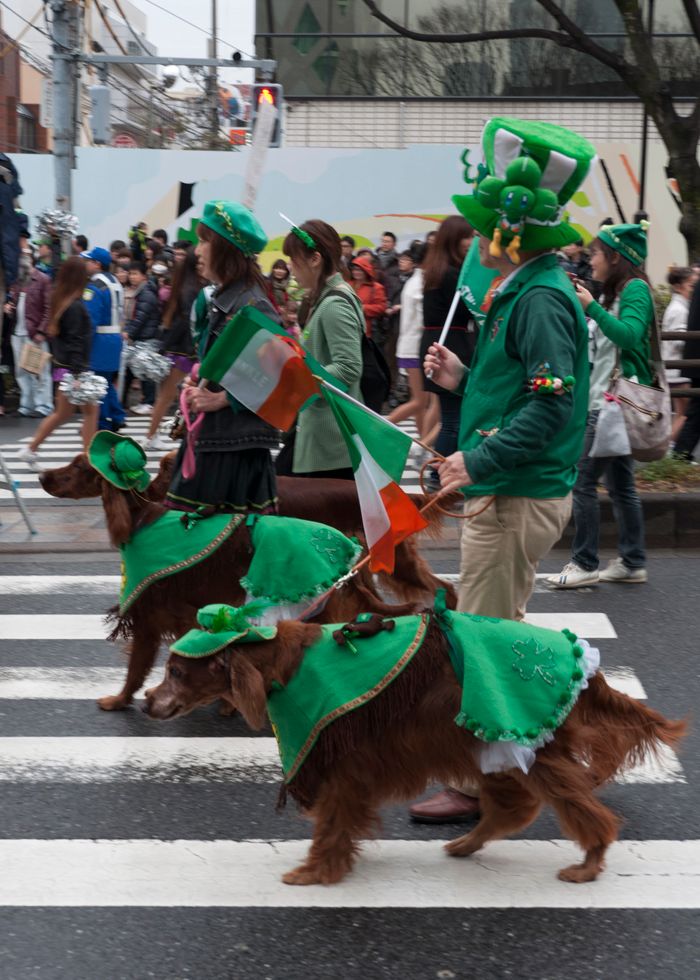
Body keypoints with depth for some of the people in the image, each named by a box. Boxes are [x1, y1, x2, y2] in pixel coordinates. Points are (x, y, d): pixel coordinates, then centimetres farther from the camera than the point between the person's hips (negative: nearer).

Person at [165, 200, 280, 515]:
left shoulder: (253, 306, -15)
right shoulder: (221, 300, 14)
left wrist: (220, 399, -17)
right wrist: (197, 382, 7)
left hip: (238, 445, -9)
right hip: (211, 439, 9)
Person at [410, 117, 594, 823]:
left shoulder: (541, 300, -19)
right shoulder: (522, 293, 14)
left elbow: (553, 404, -26)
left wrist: (481, 459, -23)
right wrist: (464, 380, 7)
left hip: (519, 499, -11)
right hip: (516, 492, 11)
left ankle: (479, 784, 5)